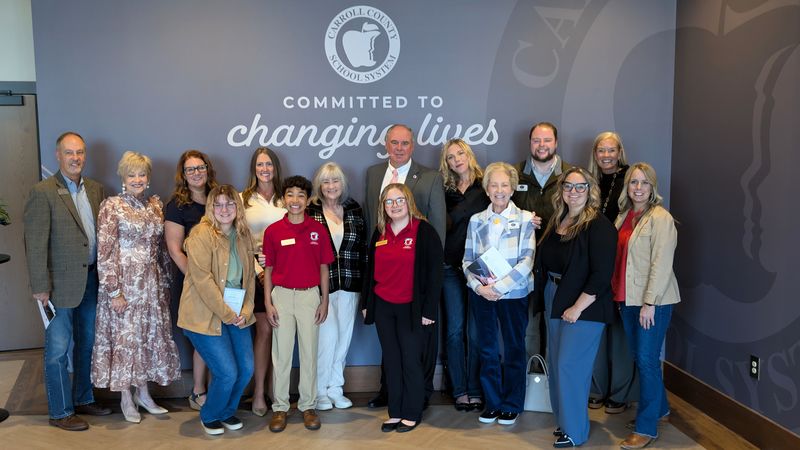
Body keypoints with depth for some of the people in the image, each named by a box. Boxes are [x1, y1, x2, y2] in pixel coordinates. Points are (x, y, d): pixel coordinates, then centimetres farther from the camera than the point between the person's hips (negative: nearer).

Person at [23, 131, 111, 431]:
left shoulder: (95, 189, 7)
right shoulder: (43, 192, -11)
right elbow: (35, 243, -13)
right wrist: (40, 287, -15)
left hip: (91, 280, 6)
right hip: (61, 283, -6)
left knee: (87, 345, 18)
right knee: (58, 351, 5)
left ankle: (83, 400, 34)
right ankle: (60, 413, 18)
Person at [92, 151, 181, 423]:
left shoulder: (155, 204, 9)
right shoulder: (111, 206, -7)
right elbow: (105, 252, -11)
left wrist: (165, 282, 10)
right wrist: (113, 291, -15)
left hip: (152, 282, 5)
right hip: (125, 281, -5)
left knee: (151, 335, 10)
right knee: (125, 337, 3)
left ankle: (143, 393, 25)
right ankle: (126, 399, 17)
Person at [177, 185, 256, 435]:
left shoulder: (244, 236, 7)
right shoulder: (202, 235, -13)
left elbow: (250, 276, 10)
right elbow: (202, 280, -19)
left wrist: (245, 311, -2)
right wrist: (226, 314, -16)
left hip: (236, 315, 6)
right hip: (205, 316, -6)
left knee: (246, 369, 4)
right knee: (227, 372, -8)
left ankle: (227, 411, 32)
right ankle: (209, 416, 21)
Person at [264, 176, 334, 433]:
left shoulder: (318, 230, 0)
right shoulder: (273, 231, -1)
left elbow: (323, 267, 5)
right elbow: (268, 269, 3)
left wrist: (325, 300, 3)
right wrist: (268, 303, -1)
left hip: (310, 296, 0)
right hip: (281, 295, 0)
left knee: (309, 353, 7)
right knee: (281, 354, 6)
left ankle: (308, 406, 19)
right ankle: (280, 407, 17)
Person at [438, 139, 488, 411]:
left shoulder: (485, 187, 1)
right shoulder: (446, 190, 12)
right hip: (451, 267, 3)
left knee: (475, 332, 0)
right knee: (455, 330, 5)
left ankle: (475, 391, 10)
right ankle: (460, 391, 13)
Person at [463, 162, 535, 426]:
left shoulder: (524, 219, -4)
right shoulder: (476, 221, 5)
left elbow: (527, 260, -10)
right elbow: (467, 260, 4)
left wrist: (500, 286, -18)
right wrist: (478, 286, -13)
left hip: (514, 294, -2)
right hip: (481, 294, 3)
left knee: (514, 349, 8)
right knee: (487, 349, 10)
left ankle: (512, 405, 22)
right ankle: (492, 402, 24)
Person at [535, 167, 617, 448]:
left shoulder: (599, 226, -13)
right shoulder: (556, 222, 9)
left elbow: (601, 274, -17)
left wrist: (577, 307, -18)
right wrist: (545, 297, 7)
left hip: (584, 307, -7)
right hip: (554, 301, 7)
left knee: (569, 366, -4)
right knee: (555, 364, 13)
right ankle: (563, 421, 29)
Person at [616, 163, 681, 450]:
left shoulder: (660, 218, -12)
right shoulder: (624, 215, 9)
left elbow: (662, 264, -16)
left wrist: (650, 303, -19)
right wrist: (619, 294, 9)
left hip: (654, 300, -7)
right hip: (628, 298, 7)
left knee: (647, 360, -2)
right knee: (639, 358, 15)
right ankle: (660, 408, 35)